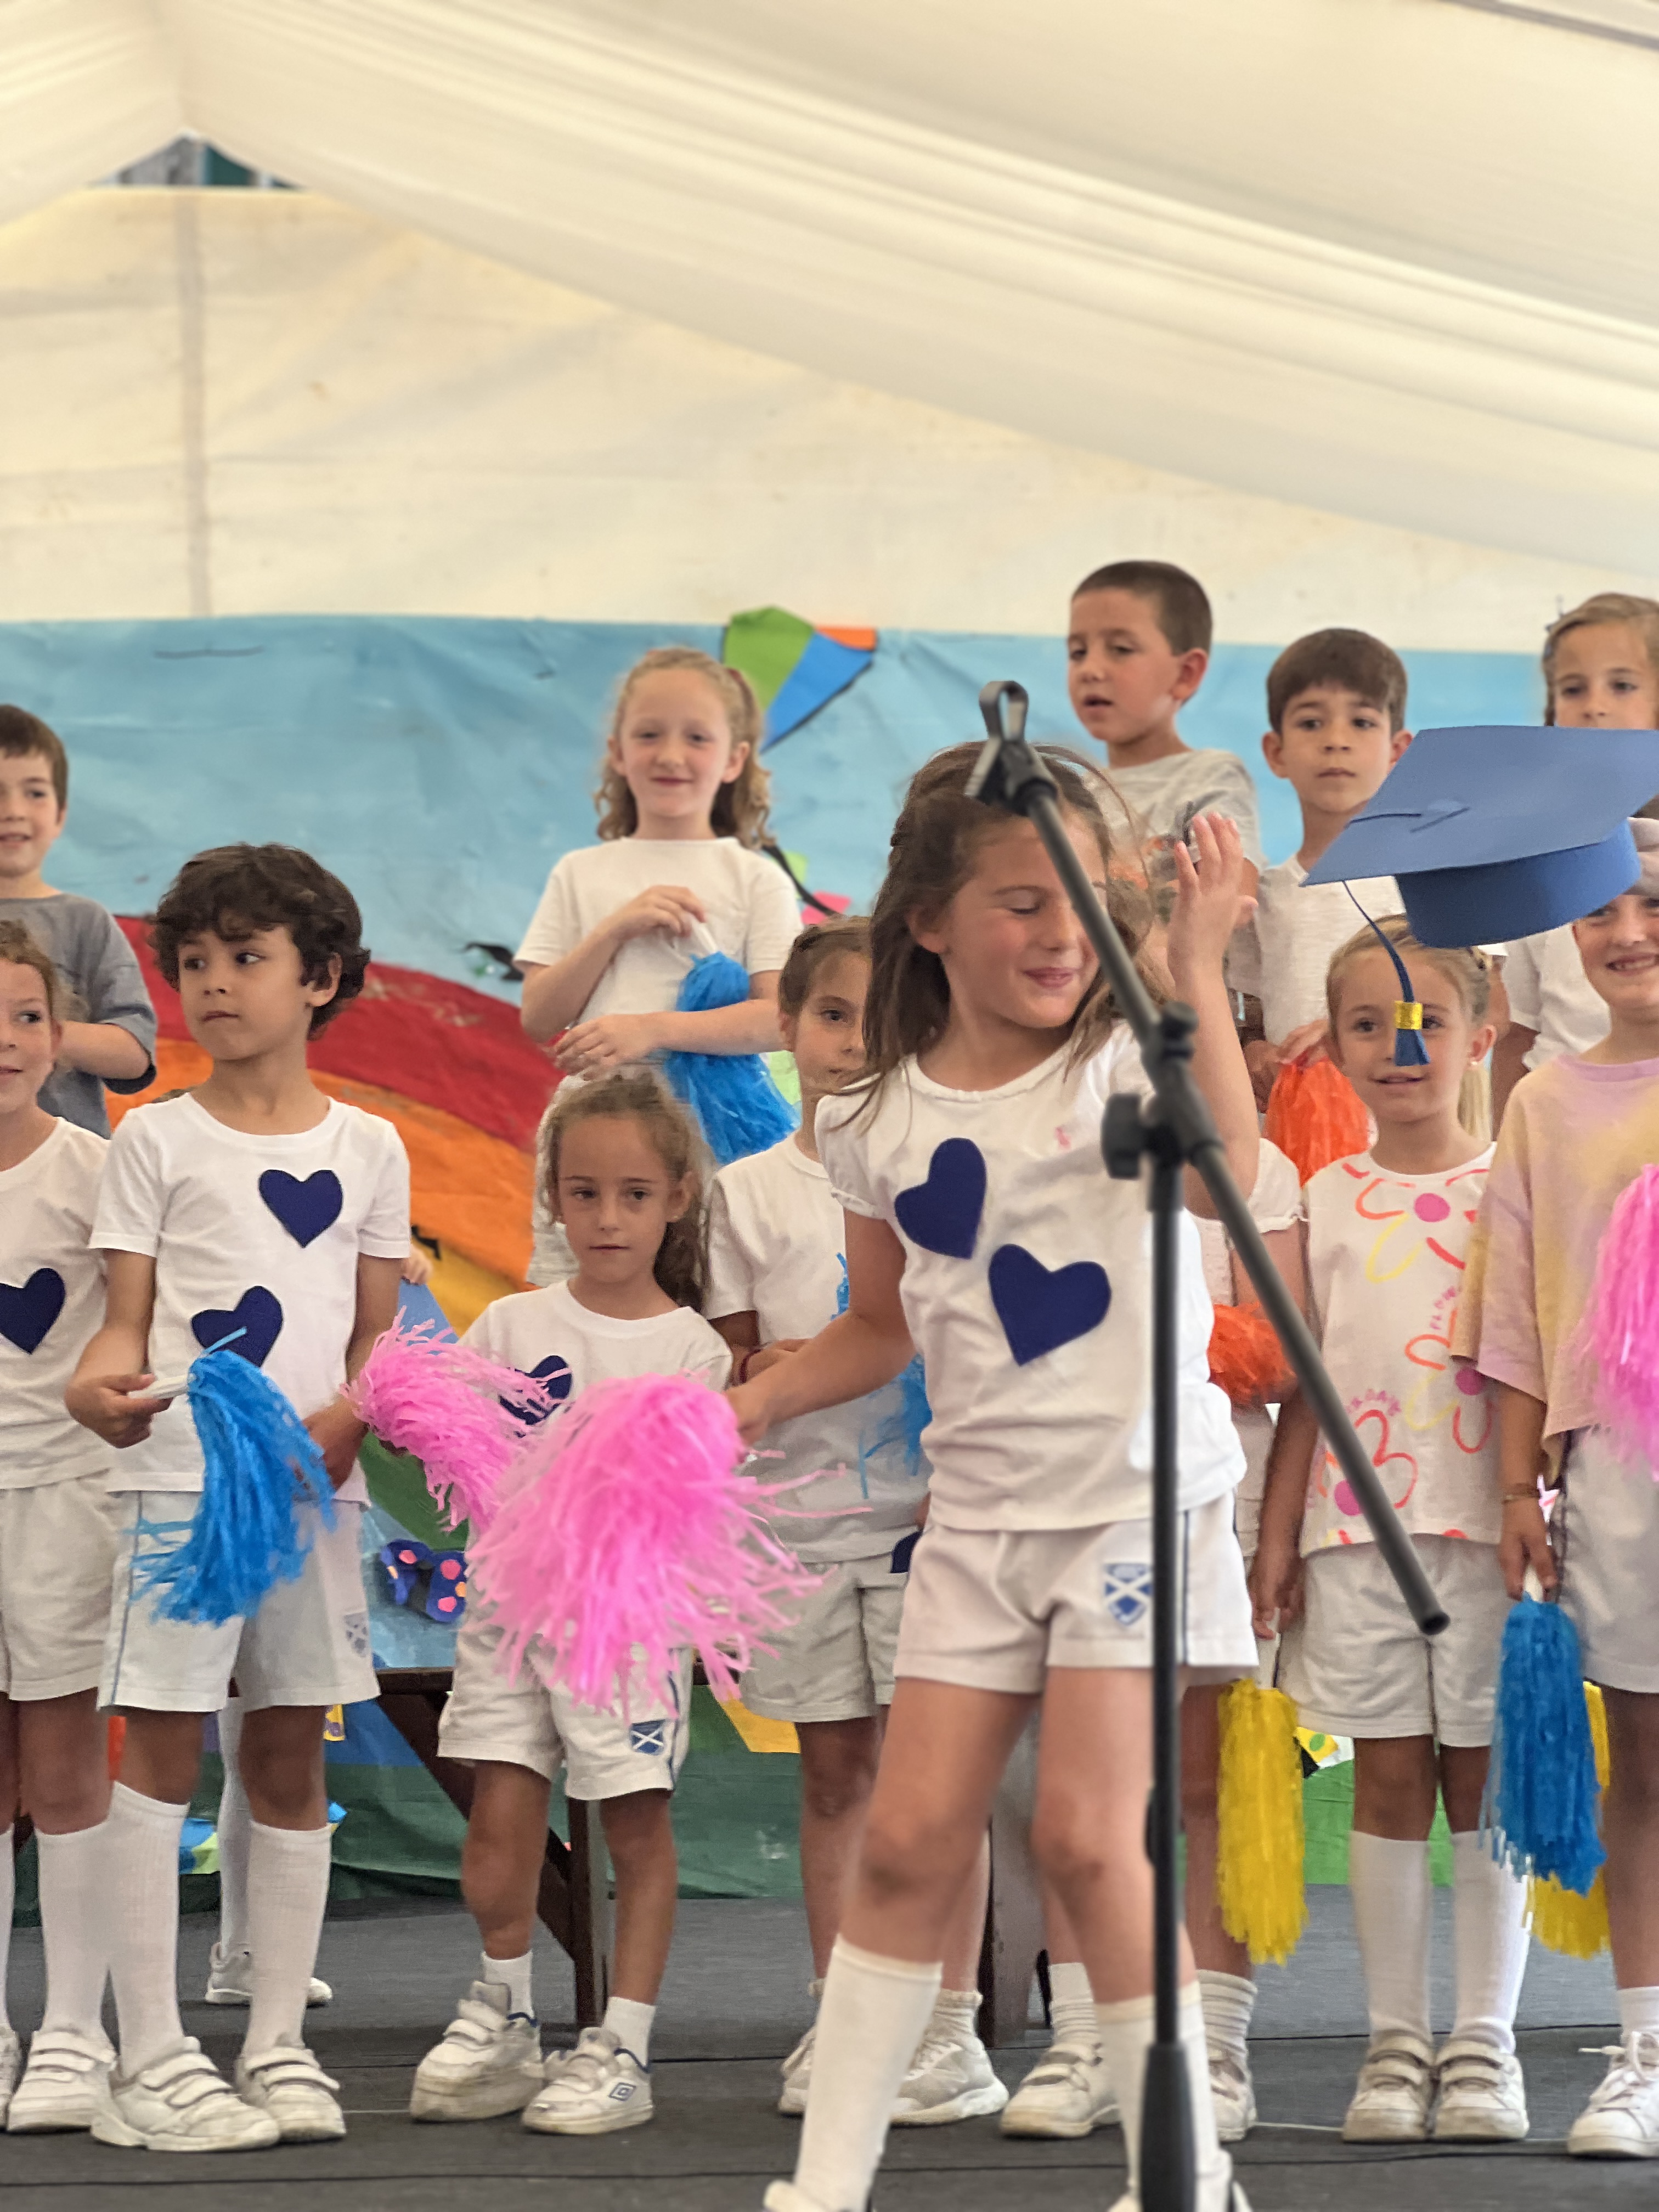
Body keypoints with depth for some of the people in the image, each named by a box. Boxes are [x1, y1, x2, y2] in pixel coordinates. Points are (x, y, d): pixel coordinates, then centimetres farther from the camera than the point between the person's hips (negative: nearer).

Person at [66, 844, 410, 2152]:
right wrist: (102, 1377, -22)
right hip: (182, 1473, -3)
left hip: (315, 1484, 3)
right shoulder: (158, 1141, 5)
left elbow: (380, 1332, 11)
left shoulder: (366, 1148, 12)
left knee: (293, 1754, 7)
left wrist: (345, 1420, -9)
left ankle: (279, 2044, 14)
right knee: (162, 1747, -5)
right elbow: (132, 1316, 1)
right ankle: (152, 2063, -3)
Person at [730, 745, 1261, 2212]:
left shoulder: (1121, 1061, -6)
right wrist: (752, 1403, 6)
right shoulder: (880, 1127, 6)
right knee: (912, 1835, 1)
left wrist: (1197, 969, -30)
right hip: (983, 1511, 4)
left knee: (1087, 1832, -11)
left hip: (1138, 1495, -4)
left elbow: (1224, 1168, -28)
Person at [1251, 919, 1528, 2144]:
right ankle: (1395, 2043, 9)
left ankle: (1485, 2043, 7)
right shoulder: (1329, 1198, 10)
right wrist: (1278, 1533, 8)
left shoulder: (1511, 1183, 1)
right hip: (1356, 1522, 2)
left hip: (1484, 1517, -2)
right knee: (1389, 1777, 4)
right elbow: (1307, 1381, 12)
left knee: (1481, 1774, 1)